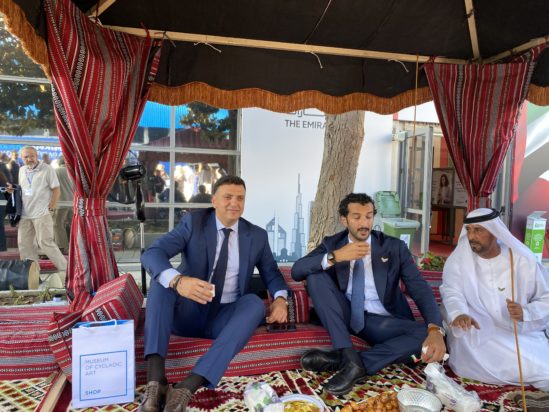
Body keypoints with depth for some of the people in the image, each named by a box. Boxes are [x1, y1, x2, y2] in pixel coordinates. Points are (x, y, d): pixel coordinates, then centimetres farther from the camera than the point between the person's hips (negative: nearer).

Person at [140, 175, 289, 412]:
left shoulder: (257, 235, 2)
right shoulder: (194, 221, -6)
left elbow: (271, 272, 10)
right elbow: (151, 254, -18)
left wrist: (280, 298, -15)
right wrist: (177, 280, -41)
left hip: (224, 318, 1)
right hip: (187, 312, 0)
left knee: (255, 302, -29)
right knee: (163, 279, -27)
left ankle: (188, 387, -39)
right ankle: (155, 380, -39)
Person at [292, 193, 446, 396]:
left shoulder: (395, 247, -2)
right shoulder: (332, 243, 0)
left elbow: (420, 289, -11)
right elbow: (297, 270, -13)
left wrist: (435, 329, -30)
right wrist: (335, 256, -29)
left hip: (381, 321, 0)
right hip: (345, 314, 1)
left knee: (427, 334, -27)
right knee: (315, 275, -21)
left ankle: (340, 359, -31)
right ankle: (349, 356, -30)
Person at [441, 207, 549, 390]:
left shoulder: (523, 259, -3)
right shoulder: (459, 259, -5)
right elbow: (452, 293, -16)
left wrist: (525, 312, -20)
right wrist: (459, 314, -39)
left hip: (521, 334, 1)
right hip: (477, 332, 0)